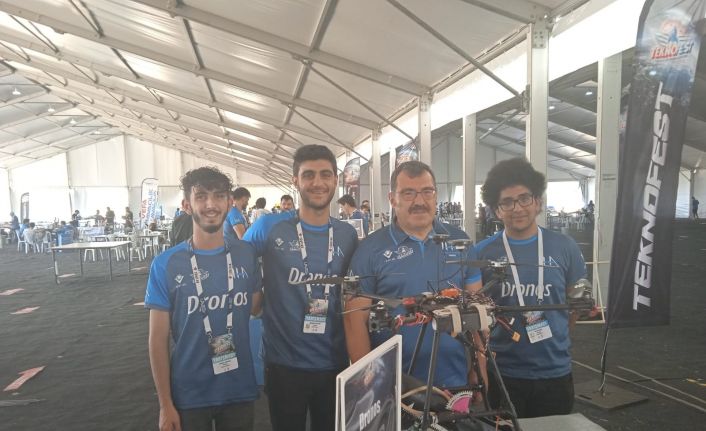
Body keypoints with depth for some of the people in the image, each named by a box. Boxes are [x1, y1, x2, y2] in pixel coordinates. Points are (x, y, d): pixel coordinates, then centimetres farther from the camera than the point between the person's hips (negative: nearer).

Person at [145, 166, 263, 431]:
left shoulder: (247, 255, -5)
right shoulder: (165, 265, -10)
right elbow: (158, 339, -6)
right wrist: (165, 404, -5)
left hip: (240, 390, 2)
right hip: (189, 395, -2)